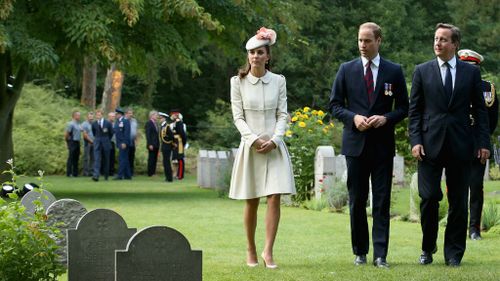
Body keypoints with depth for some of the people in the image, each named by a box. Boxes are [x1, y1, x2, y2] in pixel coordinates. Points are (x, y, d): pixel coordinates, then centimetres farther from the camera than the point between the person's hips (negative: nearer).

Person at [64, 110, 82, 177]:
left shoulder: (79, 124, 13)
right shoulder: (71, 124, -12)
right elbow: (66, 133, -13)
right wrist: (67, 141, -4)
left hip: (77, 142, 8)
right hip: (72, 142, -8)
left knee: (76, 158, 10)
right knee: (71, 158, -5)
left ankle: (75, 173, 15)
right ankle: (69, 173, -2)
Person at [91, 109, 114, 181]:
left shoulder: (108, 123, -4)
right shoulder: (94, 124, 1)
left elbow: (111, 133, 9)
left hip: (106, 144, 0)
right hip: (97, 144, 0)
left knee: (106, 160, 7)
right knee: (97, 160, -12)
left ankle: (106, 175, 21)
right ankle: (96, 175, -22)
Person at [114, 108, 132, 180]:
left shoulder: (125, 121, -10)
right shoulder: (117, 122, 16)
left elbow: (127, 133, -16)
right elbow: (114, 130, 18)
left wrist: (124, 143, -21)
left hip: (124, 143, -9)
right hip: (119, 143, 9)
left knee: (122, 159, -10)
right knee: (125, 159, 11)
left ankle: (120, 175, -13)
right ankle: (128, 175, 15)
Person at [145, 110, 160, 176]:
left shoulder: (155, 123, 17)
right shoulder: (148, 123, -9)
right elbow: (148, 134, -14)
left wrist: (158, 144, 13)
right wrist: (150, 144, -20)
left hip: (156, 145, 8)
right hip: (152, 145, -8)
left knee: (155, 159, 7)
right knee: (151, 159, -5)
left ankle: (153, 172, 10)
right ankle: (150, 173, -2)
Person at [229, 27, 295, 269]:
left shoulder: (278, 81, 5)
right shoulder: (238, 82, 2)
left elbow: (282, 115, 3)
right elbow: (238, 117, -1)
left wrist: (274, 140, -11)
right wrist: (254, 139, -14)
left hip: (274, 147, 0)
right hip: (250, 146, 0)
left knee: (274, 198, -11)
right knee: (251, 202, 5)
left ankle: (268, 252, -10)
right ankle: (251, 251, 16)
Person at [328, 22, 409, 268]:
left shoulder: (394, 71, 4)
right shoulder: (346, 70, 5)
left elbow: (403, 108, 6)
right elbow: (334, 104, 6)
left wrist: (386, 118, -12)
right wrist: (353, 117, -11)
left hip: (382, 144, -1)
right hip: (355, 143, 1)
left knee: (382, 202, -3)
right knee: (357, 201, 5)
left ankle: (380, 255, -3)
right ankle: (360, 252, 13)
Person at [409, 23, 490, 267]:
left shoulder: (471, 72, 7)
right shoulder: (422, 71, 6)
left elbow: (479, 109, 8)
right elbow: (414, 110, 5)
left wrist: (483, 142, 0)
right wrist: (415, 141, -5)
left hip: (460, 146, 1)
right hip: (430, 144, -1)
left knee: (458, 202, 3)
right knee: (429, 197, -4)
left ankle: (453, 253, 11)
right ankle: (428, 249, 13)